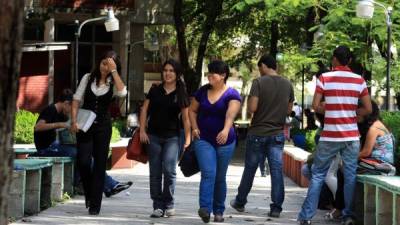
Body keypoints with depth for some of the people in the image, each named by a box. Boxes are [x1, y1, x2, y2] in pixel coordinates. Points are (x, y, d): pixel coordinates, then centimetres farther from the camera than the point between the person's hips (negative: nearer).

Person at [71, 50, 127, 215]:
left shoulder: (112, 82, 3)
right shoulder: (88, 78, 4)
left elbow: (122, 92, -20)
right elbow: (77, 99, 2)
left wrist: (114, 71, -17)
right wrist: (74, 120, -9)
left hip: (103, 126, 0)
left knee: (99, 164, 1)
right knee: (83, 161, -11)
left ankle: (95, 204, 7)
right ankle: (89, 193, 17)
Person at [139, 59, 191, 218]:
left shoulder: (181, 94, 2)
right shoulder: (155, 91, 6)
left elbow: (186, 118, 3)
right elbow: (144, 110, 8)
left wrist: (188, 139, -2)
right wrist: (142, 130, -1)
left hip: (172, 137, -2)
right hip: (153, 136, 2)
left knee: (169, 170, -13)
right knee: (155, 172, 3)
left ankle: (168, 205, 1)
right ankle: (158, 206, 8)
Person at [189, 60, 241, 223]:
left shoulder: (232, 94, -9)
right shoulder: (202, 91, 3)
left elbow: (231, 114, -27)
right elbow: (192, 110, 17)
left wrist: (226, 130, -45)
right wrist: (194, 127, 1)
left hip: (224, 142, -1)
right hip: (203, 140, 1)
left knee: (220, 177, 8)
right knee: (208, 173, -16)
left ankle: (218, 211, 21)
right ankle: (205, 209, -25)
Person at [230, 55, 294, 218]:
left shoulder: (259, 82, -11)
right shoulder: (287, 84, 4)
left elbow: (252, 108, -17)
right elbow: (289, 110, 12)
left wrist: (249, 104, 3)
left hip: (258, 133, -3)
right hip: (277, 134, 3)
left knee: (250, 168, 10)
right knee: (277, 170, 2)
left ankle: (240, 202, 24)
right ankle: (276, 208, -2)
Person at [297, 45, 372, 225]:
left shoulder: (324, 78, -4)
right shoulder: (359, 80, 2)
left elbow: (315, 106, -5)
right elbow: (368, 109, 3)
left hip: (330, 136, -1)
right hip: (352, 136, 1)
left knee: (317, 175, 6)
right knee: (350, 176, 8)